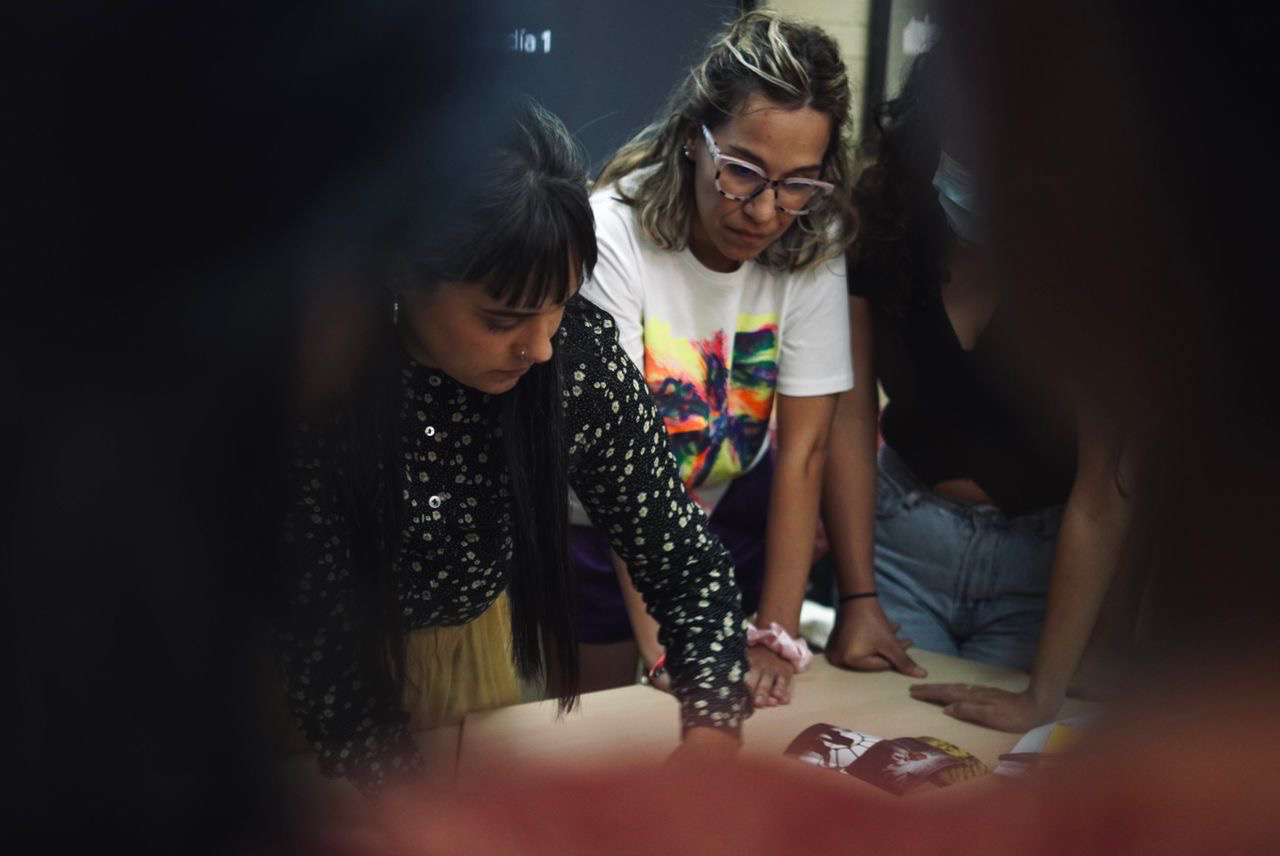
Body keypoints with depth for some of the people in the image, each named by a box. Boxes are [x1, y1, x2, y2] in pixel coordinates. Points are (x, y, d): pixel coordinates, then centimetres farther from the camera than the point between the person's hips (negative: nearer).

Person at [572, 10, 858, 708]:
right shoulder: (613, 235, -28)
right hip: (601, 529, -2)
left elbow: (802, 452, -18)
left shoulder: (812, 244, -17)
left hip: (734, 514, 3)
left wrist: (777, 637, -22)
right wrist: (664, 646, -35)